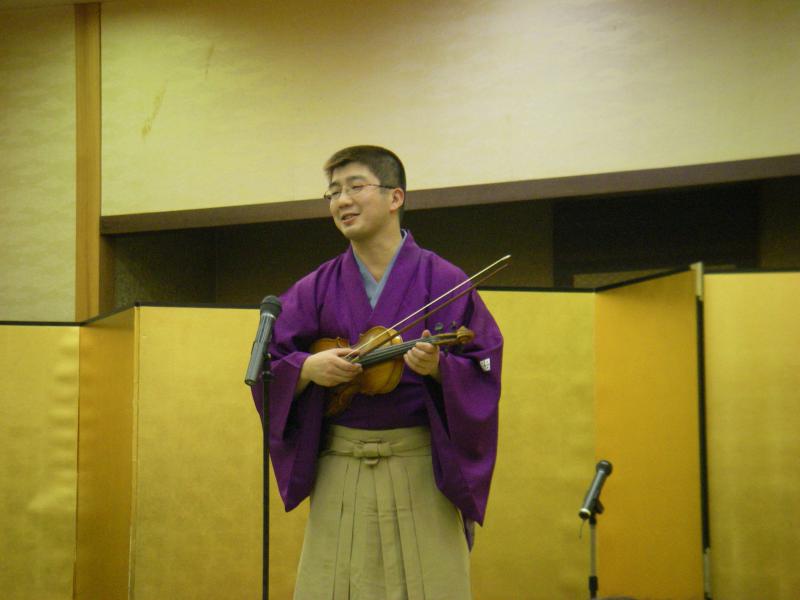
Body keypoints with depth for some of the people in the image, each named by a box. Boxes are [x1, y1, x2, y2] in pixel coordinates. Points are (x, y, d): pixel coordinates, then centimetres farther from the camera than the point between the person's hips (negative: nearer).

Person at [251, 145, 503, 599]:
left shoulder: (443, 282, 0)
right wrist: (307, 368, -13)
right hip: (339, 471, 2)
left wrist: (441, 368, -21)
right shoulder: (316, 289, 7)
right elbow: (267, 366, 6)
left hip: (423, 468, -2)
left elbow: (485, 371, -2)